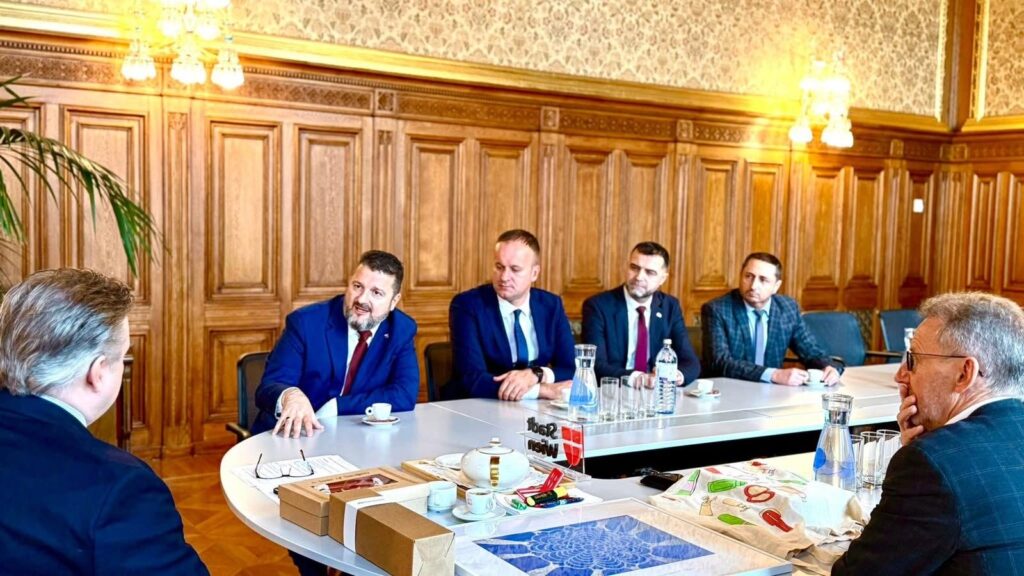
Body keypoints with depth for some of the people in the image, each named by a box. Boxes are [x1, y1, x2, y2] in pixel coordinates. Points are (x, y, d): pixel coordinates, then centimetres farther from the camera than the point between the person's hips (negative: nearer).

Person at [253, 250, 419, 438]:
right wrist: (290, 395, -37)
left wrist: (336, 407, -19)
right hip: (301, 438, 0)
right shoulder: (305, 322, -8)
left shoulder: (402, 330, -1)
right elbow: (267, 387, -13)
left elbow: (405, 396, -11)